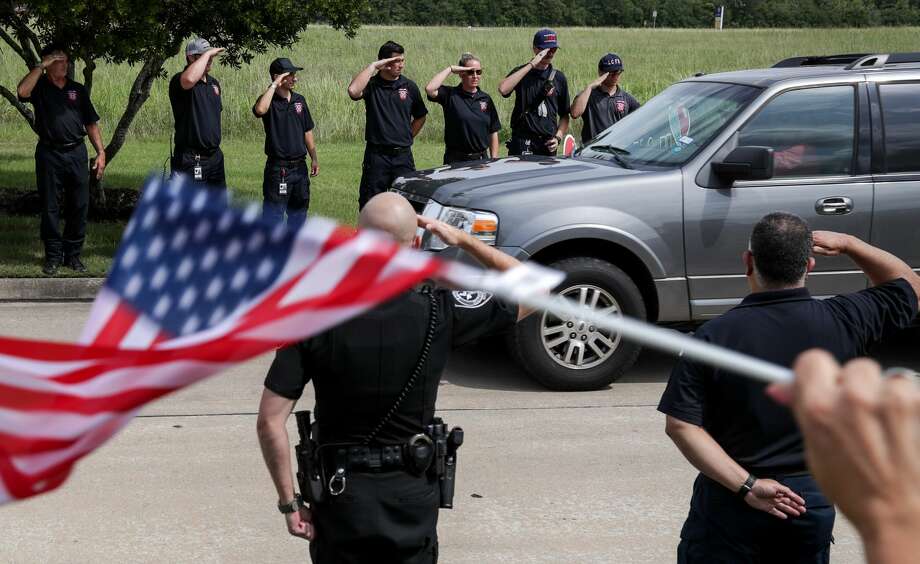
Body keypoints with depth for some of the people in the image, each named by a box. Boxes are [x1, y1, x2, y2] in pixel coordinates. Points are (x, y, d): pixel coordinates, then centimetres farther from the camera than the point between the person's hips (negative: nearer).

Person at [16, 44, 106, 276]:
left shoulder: (78, 89, 12)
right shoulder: (40, 86, 3)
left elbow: (91, 123, 12)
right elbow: (22, 91, -22)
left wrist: (101, 152, 4)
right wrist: (41, 67, -15)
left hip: (76, 153, 3)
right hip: (49, 154, -3)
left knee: (79, 206, 4)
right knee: (50, 207, 3)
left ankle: (73, 254, 15)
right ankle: (53, 256, 11)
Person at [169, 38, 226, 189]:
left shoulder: (214, 82, 14)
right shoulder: (179, 81, -13)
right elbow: (190, 79, -38)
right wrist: (207, 54, -26)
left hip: (215, 156, 8)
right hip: (191, 159, -8)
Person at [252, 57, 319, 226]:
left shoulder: (299, 100, 10)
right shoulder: (269, 100, -7)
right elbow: (260, 110, -33)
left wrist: (314, 158, 13)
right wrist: (274, 85, -24)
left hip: (299, 166, 6)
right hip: (278, 167, -6)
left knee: (299, 210, 15)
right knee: (274, 213, -5)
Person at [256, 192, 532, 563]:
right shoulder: (438, 315, -15)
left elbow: (270, 420, -15)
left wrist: (289, 501, -4)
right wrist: (464, 240, 3)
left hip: (340, 501, 0)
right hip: (414, 499, 0)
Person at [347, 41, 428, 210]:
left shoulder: (409, 86, 8)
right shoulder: (371, 85, -2)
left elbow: (420, 117, 20)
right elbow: (353, 91, -26)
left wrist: (407, 138, 10)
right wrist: (372, 66, -18)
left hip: (403, 156, 3)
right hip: (376, 156, -3)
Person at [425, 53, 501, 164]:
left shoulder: (485, 99, 9)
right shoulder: (450, 95, 0)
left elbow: (493, 133, 12)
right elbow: (429, 89, -21)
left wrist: (494, 160, 5)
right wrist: (450, 69, -11)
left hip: (481, 159, 3)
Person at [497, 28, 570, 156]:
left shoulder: (559, 78, 11)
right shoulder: (521, 73, 2)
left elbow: (564, 115, 16)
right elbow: (503, 89, -21)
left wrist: (558, 137, -2)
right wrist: (531, 65, -18)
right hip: (522, 144, -3)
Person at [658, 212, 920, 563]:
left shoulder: (714, 336, -16)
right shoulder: (842, 322, -11)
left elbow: (681, 425, -19)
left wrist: (747, 486, -19)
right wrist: (848, 244, 4)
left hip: (730, 501, -2)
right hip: (812, 500, 2)